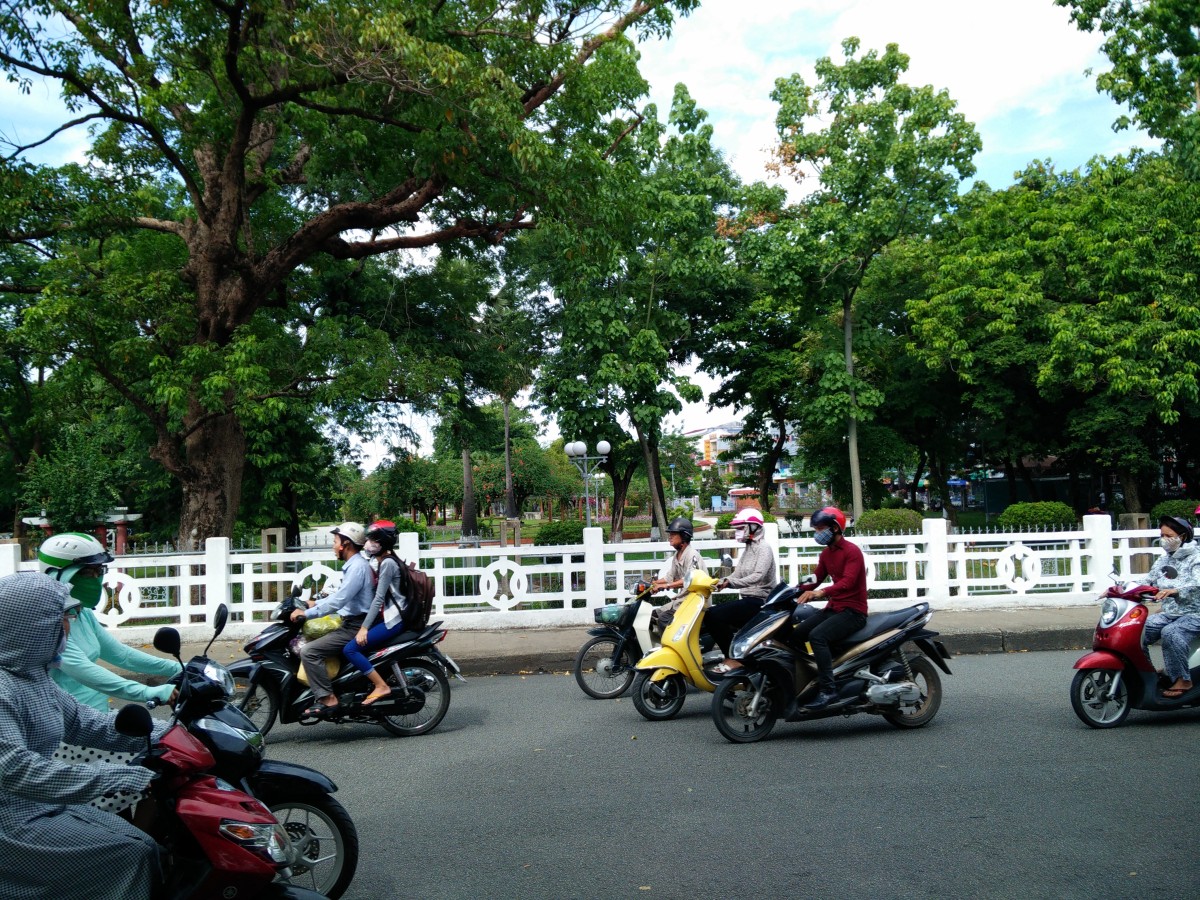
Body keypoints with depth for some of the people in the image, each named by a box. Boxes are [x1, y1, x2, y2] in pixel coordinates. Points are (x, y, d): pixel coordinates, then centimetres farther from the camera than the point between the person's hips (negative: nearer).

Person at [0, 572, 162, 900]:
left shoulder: (34, 673, 7)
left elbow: (82, 722, 12)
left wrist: (162, 737, 2)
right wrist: (122, 778, -38)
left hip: (46, 806, 9)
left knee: (144, 847, 5)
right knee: (131, 855, -12)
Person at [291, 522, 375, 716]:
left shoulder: (357, 567, -17)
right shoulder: (354, 564, 16)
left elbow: (338, 601, -24)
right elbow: (340, 595, 26)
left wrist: (306, 613, -18)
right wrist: (315, 603, 19)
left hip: (356, 627, -11)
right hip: (352, 622, 11)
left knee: (309, 651, -18)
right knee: (310, 639, 21)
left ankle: (327, 699, -16)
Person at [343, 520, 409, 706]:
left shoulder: (388, 563, -15)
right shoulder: (380, 560, 15)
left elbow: (379, 598, -20)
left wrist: (364, 627, -21)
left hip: (393, 619, -10)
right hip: (386, 616, 10)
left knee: (350, 649, -17)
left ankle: (381, 686, -15)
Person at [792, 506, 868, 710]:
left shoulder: (852, 551, -12)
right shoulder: (826, 553, 15)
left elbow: (847, 582, -27)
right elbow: (816, 579, 15)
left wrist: (822, 592, -43)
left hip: (853, 611, -9)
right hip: (833, 608, 9)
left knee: (817, 636, -30)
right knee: (795, 634, -6)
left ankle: (827, 690, -30)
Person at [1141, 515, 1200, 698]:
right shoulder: (1162, 561, 14)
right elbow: (1146, 583, 11)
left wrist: (1175, 591, -44)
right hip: (1168, 614, 7)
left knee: (1170, 633, -35)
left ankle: (1183, 680, -24)